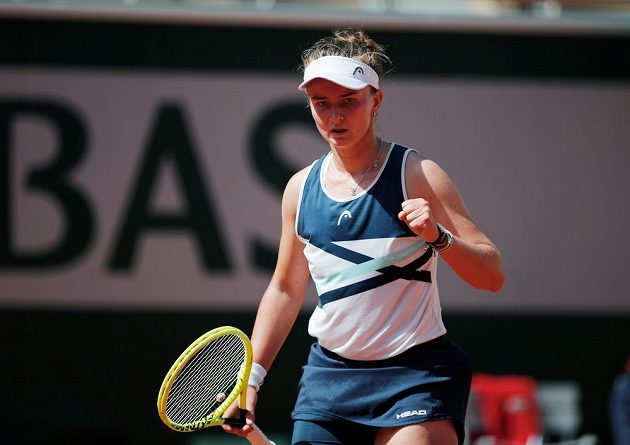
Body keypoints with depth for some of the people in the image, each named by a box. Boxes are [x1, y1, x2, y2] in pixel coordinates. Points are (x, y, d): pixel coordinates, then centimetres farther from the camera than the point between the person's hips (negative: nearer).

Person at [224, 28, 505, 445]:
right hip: (329, 375, 5)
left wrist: (438, 236, -25)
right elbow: (285, 289, 20)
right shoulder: (301, 188, 7)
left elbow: (493, 275, -9)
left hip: (415, 376, -4)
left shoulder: (416, 175, -6)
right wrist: (252, 375, 15)